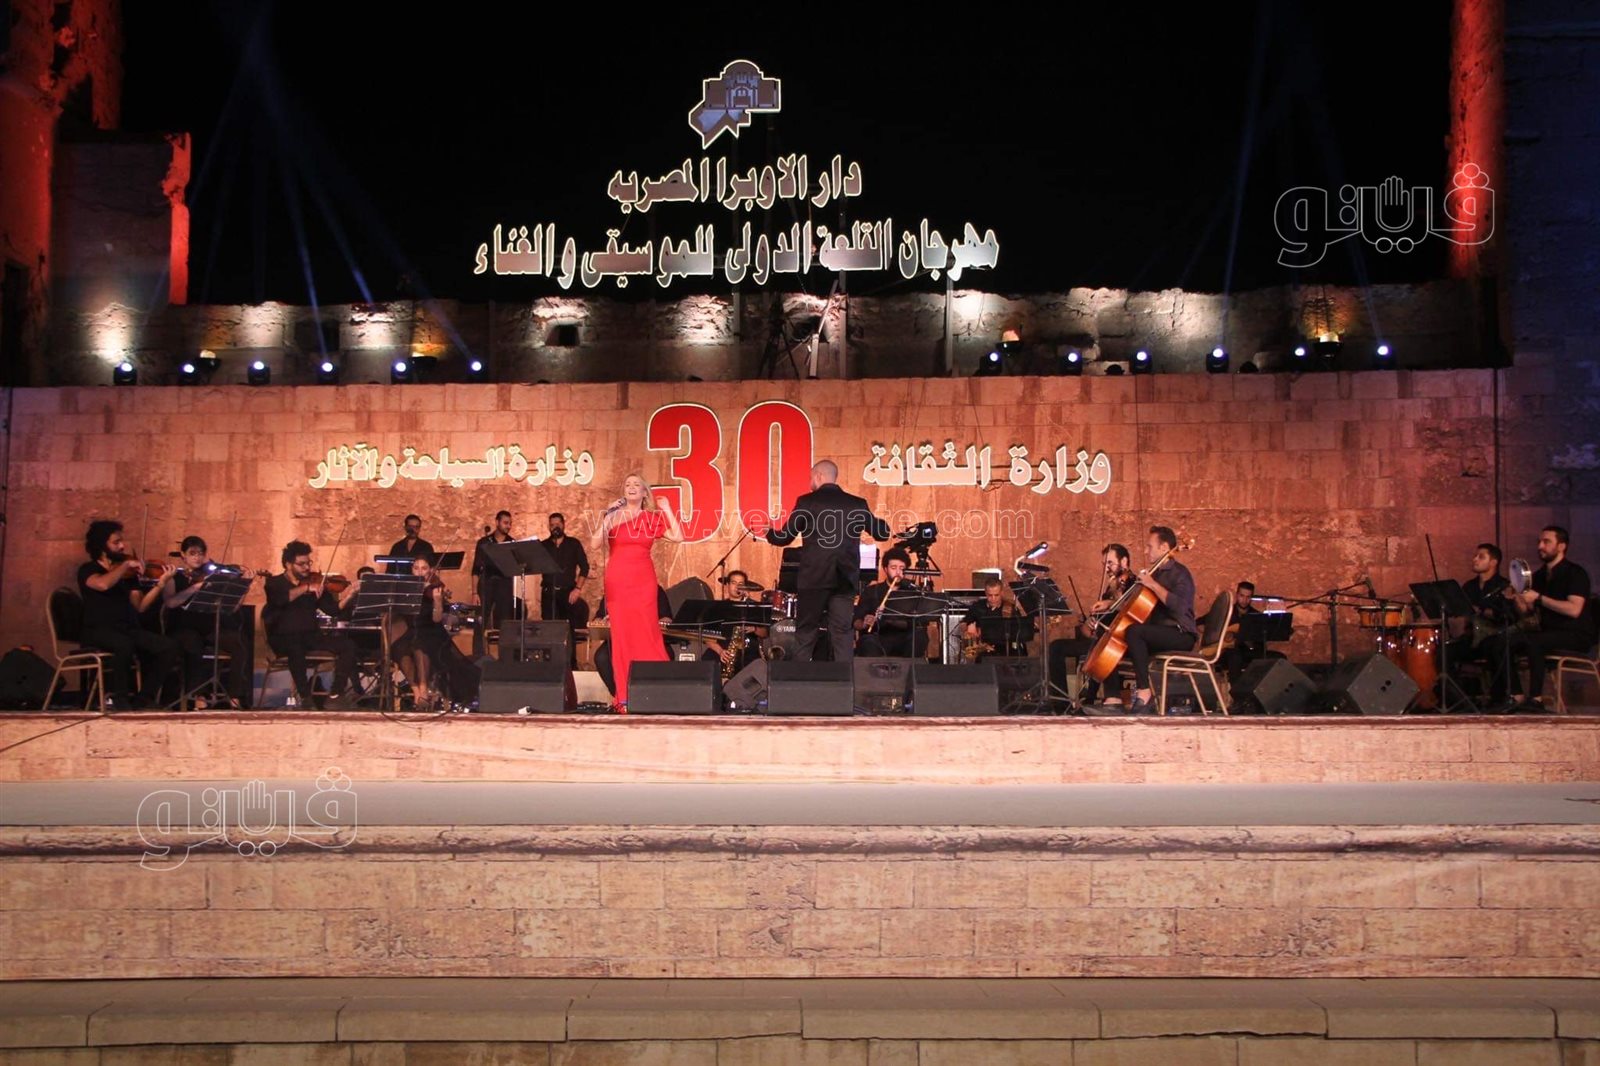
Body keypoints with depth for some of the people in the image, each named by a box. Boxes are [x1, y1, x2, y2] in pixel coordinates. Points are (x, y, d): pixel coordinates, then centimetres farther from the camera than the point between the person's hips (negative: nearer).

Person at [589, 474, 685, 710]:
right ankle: (624, 696, 0)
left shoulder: (653, 517, 9)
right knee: (621, 634, -1)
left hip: (643, 580, 0)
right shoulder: (613, 516, 8)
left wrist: (667, 511, 2)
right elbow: (594, 545, -2)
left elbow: (677, 537, -4)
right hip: (617, 581, 0)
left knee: (647, 632, -4)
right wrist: (605, 518, -8)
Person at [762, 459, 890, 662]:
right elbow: (882, 533, 14)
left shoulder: (806, 502, -3)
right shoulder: (857, 504, 5)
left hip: (814, 578, -2)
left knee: (805, 634, 8)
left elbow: (784, 537, 2)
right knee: (843, 634, 5)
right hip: (845, 579, 2)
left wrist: (768, 533, 23)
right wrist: (874, 520, 36)